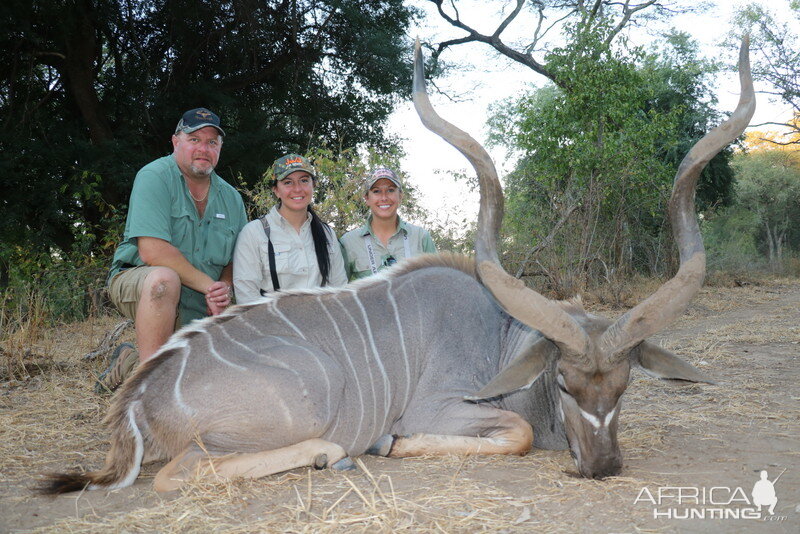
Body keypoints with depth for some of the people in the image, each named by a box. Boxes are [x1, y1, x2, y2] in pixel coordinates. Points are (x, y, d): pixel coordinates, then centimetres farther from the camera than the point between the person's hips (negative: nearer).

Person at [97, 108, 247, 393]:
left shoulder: (231, 198, 6)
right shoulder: (155, 177, -12)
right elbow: (152, 252, -24)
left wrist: (224, 290, -15)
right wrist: (209, 285, -21)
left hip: (197, 308, 6)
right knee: (164, 277, -40)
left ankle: (131, 360, 22)